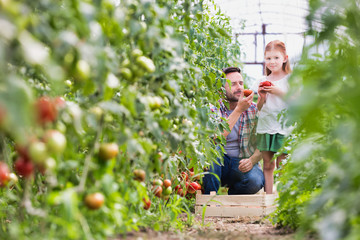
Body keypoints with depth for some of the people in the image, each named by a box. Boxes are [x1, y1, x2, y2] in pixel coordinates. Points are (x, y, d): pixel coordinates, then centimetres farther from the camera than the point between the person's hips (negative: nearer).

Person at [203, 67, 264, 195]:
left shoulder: (254, 110, 3)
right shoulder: (214, 109, -5)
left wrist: (252, 160, -19)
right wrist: (238, 110, -26)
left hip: (243, 164, 1)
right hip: (218, 165, -1)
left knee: (255, 181, -31)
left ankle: (231, 194, 2)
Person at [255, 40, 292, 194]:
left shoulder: (290, 79, 1)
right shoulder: (262, 81, 11)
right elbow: (259, 108, 14)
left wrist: (278, 92, -17)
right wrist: (262, 97, -6)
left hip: (283, 127, -3)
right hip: (265, 126, 4)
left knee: (281, 165, -4)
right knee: (267, 165, 6)